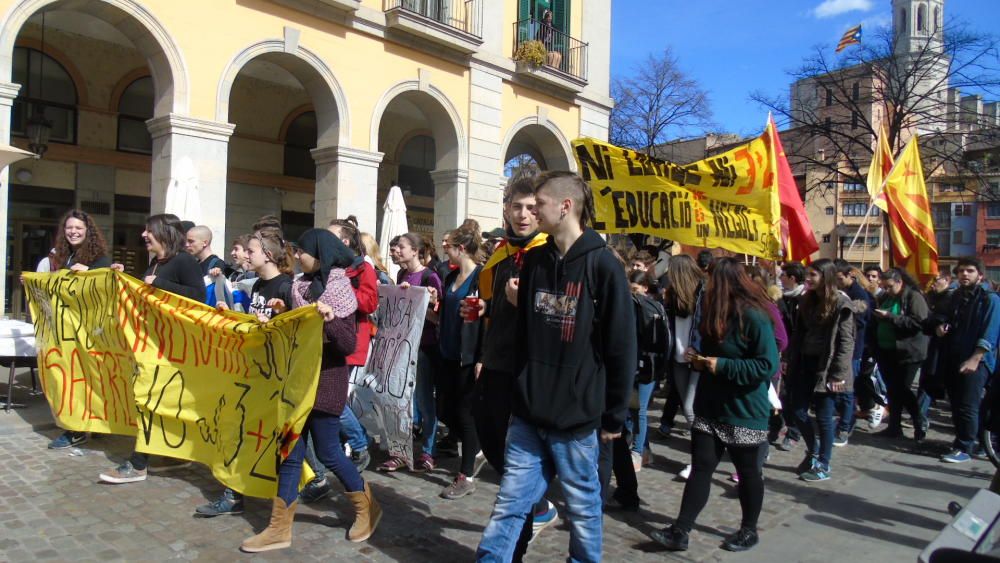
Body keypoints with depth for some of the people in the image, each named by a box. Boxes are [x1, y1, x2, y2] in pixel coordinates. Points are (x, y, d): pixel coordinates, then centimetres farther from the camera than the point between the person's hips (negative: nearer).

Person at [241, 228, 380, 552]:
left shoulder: (338, 288, -13)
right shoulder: (302, 285, 8)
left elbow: (349, 345, -18)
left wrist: (330, 320, -33)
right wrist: (284, 313, 4)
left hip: (325, 381, -7)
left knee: (328, 453, 2)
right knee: (290, 452, 8)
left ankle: (367, 507, 22)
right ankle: (280, 528, 16)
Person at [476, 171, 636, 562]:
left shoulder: (603, 266, -10)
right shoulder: (534, 260, 7)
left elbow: (621, 348, -9)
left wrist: (614, 416, -5)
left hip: (577, 416, -4)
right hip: (527, 413, 5)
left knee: (583, 508, 13)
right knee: (509, 505, 9)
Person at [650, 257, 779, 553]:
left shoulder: (753, 317, -18)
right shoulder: (717, 312, 8)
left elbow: (768, 365, -22)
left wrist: (723, 366, -23)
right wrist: (699, 358, 0)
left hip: (744, 411, -7)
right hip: (710, 407, 7)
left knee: (748, 473, 11)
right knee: (700, 468, 5)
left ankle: (749, 530, 28)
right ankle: (680, 531, 6)